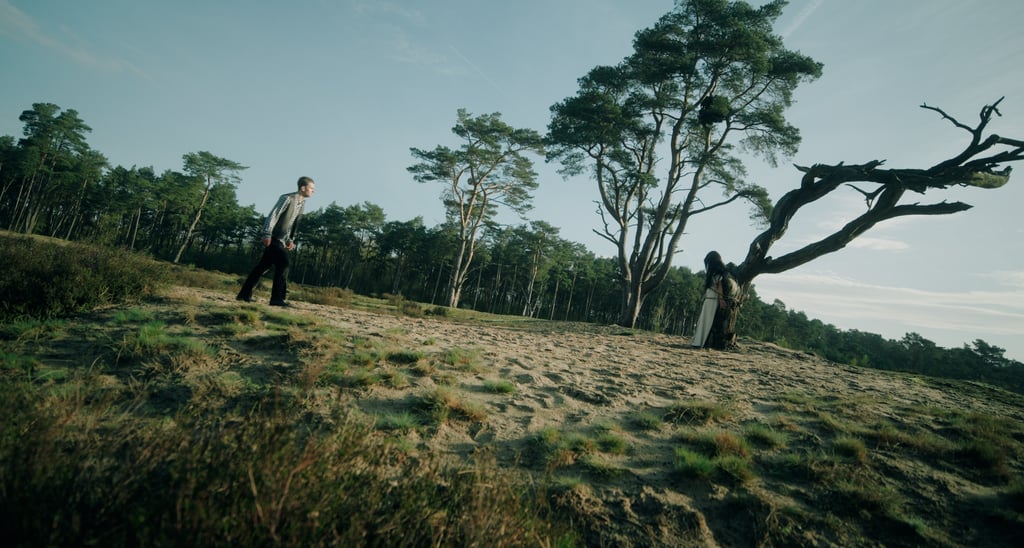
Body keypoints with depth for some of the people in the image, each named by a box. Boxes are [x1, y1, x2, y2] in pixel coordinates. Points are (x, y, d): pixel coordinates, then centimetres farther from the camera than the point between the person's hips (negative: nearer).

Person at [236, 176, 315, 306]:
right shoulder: (287, 198, -12)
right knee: (283, 265, -12)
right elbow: (273, 215, -16)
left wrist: (291, 239, 14)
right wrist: (267, 235, -20)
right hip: (274, 238, -9)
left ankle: (245, 294, 19)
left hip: (282, 240, 9)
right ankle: (277, 298, -8)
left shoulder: (302, 203, 13)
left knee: (264, 266, 12)